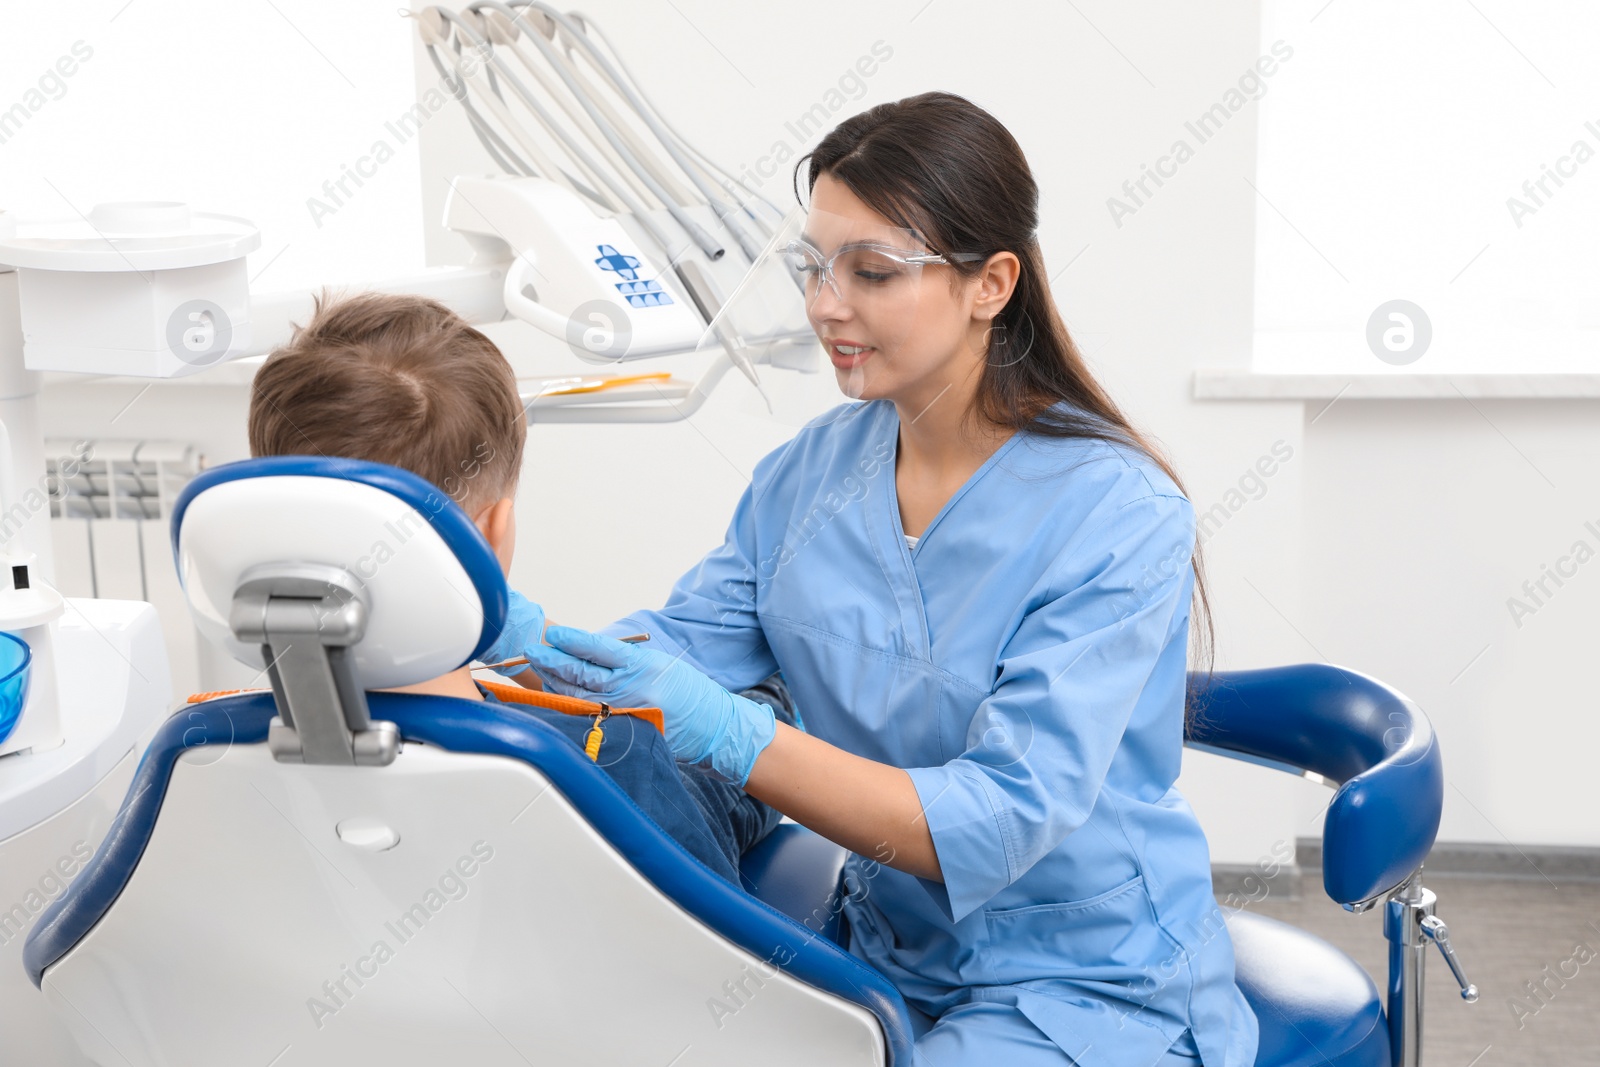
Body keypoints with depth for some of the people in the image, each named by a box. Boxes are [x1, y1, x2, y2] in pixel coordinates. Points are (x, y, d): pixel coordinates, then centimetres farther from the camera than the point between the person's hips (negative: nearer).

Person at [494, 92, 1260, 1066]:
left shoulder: (1117, 514, -18)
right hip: (890, 948, 6)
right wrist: (545, 642, -23)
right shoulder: (808, 472, 2)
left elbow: (1002, 820, -25)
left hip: (1090, 984, -5)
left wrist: (724, 732, -35)